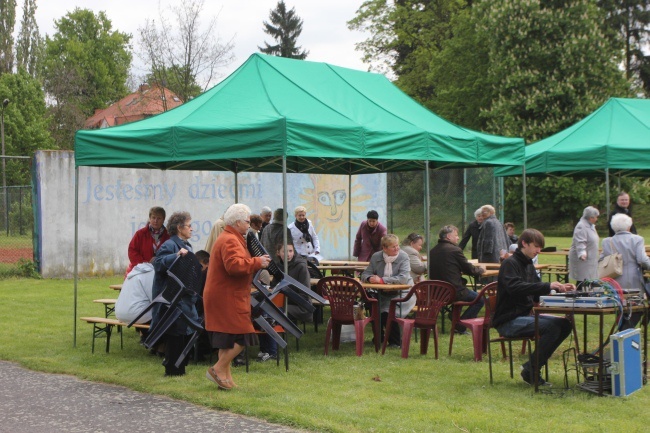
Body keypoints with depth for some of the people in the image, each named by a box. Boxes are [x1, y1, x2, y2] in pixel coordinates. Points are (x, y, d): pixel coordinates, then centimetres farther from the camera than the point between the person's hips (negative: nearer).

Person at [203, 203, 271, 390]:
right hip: (227, 298, -11)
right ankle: (218, 369, -5)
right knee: (242, 336, -9)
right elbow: (234, 265, -29)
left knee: (228, 339, 13)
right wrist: (257, 262, -20)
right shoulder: (230, 241, -16)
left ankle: (225, 377, 17)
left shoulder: (228, 238, 20)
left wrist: (256, 263, 13)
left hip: (223, 296, 11)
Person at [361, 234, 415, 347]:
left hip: (403, 293, -5)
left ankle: (395, 342, -7)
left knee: (387, 311, -29)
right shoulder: (376, 257, 2)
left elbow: (403, 278, -23)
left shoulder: (403, 257, -11)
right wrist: (370, 278, -20)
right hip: (384, 294, 5)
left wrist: (382, 280, -26)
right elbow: (365, 275, 6)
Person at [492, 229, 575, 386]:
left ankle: (533, 367, 1)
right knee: (552, 327, -26)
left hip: (525, 315, 9)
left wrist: (559, 288, 1)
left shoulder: (528, 264, 18)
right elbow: (515, 287, -30)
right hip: (509, 321, -9)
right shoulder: (510, 263, -11)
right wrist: (548, 286, -34)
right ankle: (530, 371, -13)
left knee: (565, 324, -3)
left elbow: (536, 291, 20)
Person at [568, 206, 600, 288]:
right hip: (583, 260, -10)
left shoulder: (591, 225, 16)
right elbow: (580, 242, -27)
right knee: (582, 281, -13)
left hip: (590, 259, 10)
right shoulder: (581, 226, -16)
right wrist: (582, 254, -41)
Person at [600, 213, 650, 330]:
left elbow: (601, 261, 4)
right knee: (636, 312, 10)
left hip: (616, 285, 3)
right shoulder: (637, 239, -5)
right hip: (634, 284, -3)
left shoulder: (607, 242, 3)